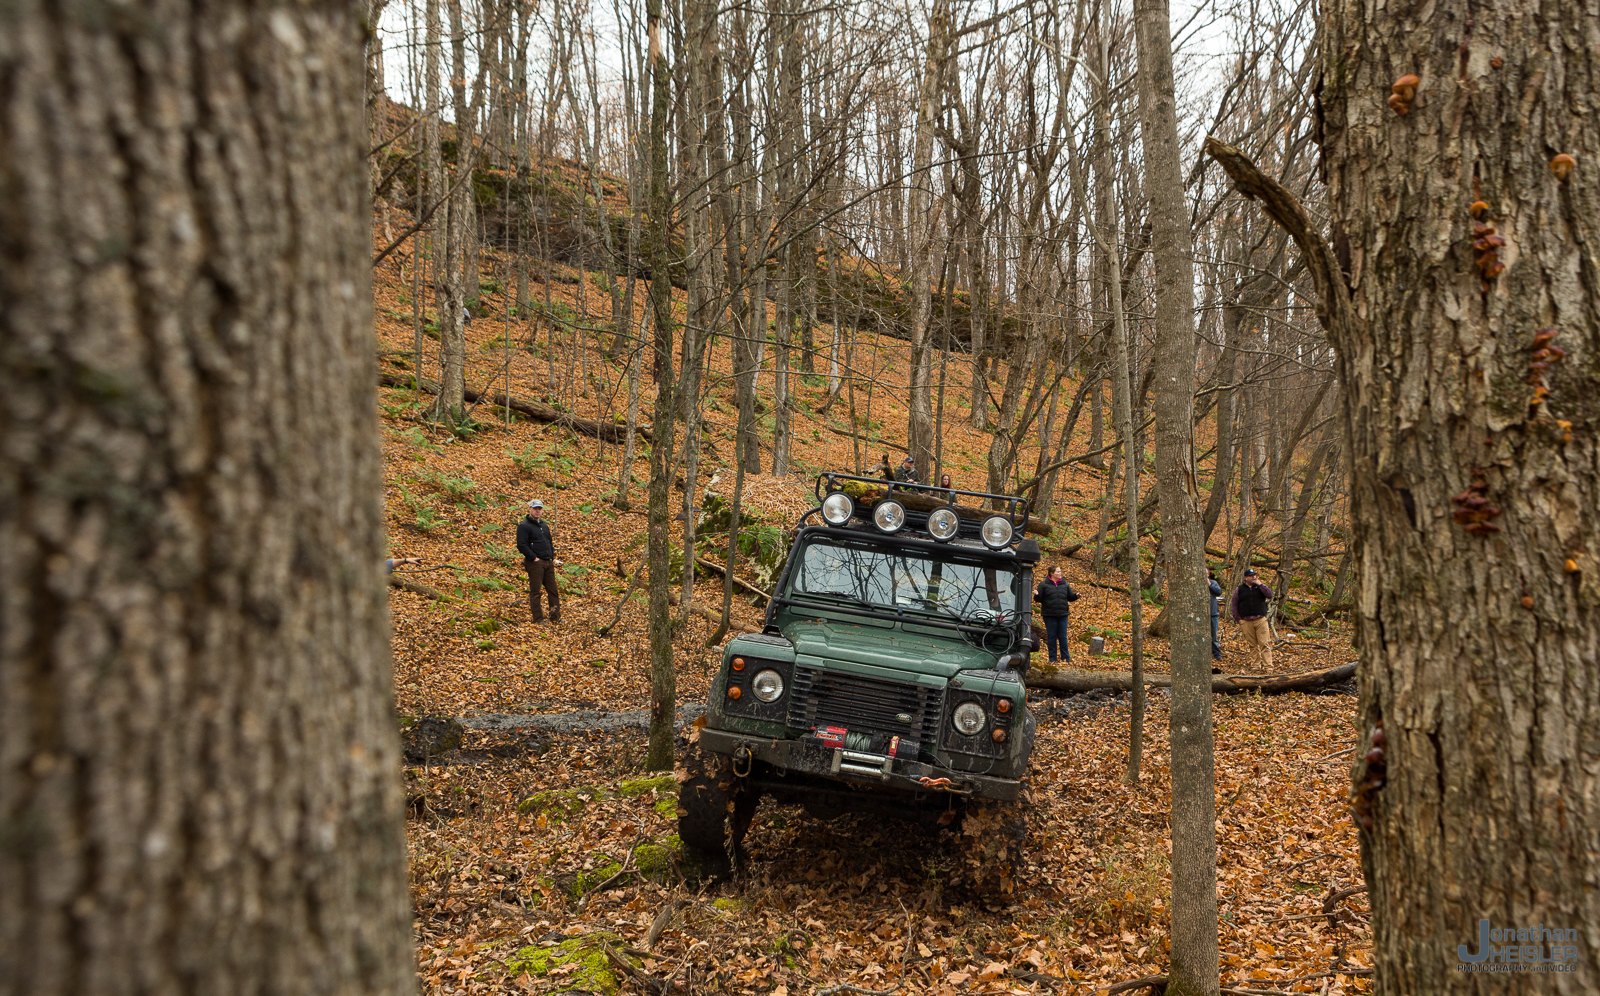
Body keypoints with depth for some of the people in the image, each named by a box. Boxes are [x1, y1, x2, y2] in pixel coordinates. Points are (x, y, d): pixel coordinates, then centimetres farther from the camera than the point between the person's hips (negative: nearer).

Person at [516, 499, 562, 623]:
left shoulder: (544, 525, 19)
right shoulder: (524, 526, -6)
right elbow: (521, 545, -14)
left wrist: (552, 558, 14)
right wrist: (533, 558, -16)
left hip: (548, 563, 7)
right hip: (535, 563, -7)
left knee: (553, 590, 8)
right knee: (535, 591, -2)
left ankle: (556, 617, 14)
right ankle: (538, 619, 2)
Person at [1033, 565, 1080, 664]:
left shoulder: (1064, 584, 9)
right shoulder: (1044, 584, -2)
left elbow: (1070, 597, 13)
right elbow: (1039, 599, -1)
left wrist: (1076, 595, -8)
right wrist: (1036, 595, -23)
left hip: (1063, 615, 3)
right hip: (1049, 615, -3)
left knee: (1063, 637, 5)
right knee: (1051, 637, 3)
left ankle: (1066, 658, 13)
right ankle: (1052, 659, 11)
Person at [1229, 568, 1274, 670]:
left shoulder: (1260, 587, 13)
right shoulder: (1239, 590, 12)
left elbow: (1270, 595, -6)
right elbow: (1234, 606, 14)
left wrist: (1260, 584, -6)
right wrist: (1238, 619, 5)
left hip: (1261, 620, -1)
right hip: (1246, 622, 1)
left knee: (1265, 644, -8)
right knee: (1252, 645, 3)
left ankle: (1269, 666, -9)